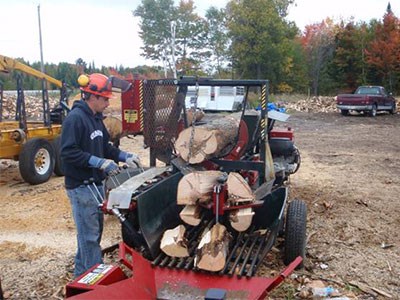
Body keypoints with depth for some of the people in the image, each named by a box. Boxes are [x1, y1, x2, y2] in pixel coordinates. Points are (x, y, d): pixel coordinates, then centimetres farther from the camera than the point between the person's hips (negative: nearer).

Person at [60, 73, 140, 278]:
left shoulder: (96, 118, 11)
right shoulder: (75, 118, -18)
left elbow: (104, 146, 18)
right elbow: (68, 152, -24)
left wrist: (124, 156, 5)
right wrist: (100, 162, -25)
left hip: (95, 184, 10)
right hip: (81, 186, -10)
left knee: (94, 230, 19)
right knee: (90, 234, -1)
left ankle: (82, 273, 34)